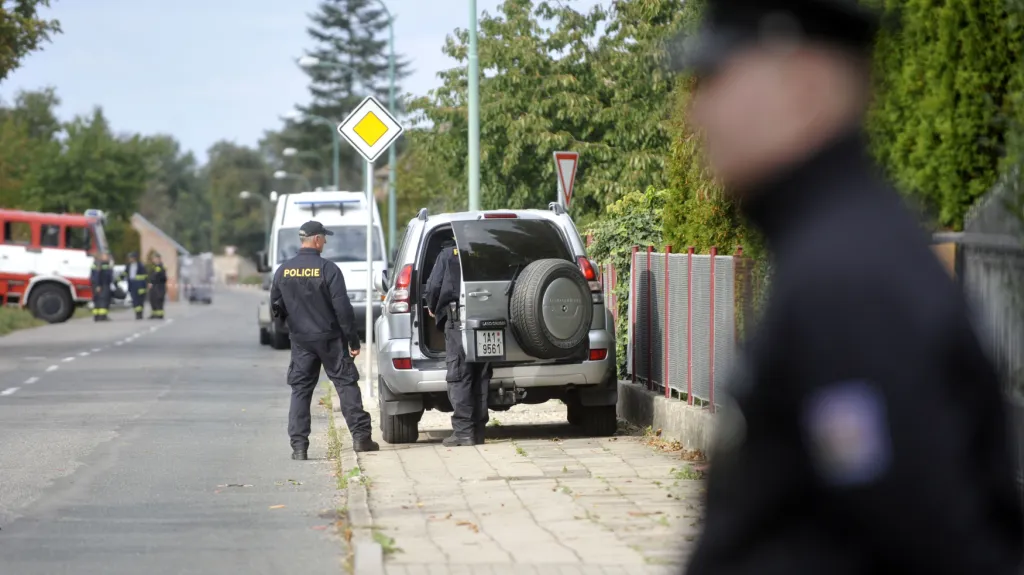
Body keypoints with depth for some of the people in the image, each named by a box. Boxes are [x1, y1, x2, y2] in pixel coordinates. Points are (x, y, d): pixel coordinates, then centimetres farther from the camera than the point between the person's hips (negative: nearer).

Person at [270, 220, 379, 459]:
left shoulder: (283, 271, 0)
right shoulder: (328, 269, -11)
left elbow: (276, 309, 7)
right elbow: (343, 308, -12)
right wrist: (353, 340, -7)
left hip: (300, 341, 3)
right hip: (330, 339, -3)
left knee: (300, 391, 7)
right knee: (347, 385, 6)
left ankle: (299, 446, 0)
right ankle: (360, 436, 3)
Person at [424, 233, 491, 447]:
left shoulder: (448, 254, 8)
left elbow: (434, 285, 0)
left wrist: (432, 308, 18)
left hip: (458, 318, -4)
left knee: (459, 376, -4)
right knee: (481, 376, 9)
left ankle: (463, 431, -11)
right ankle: (478, 431, 9)